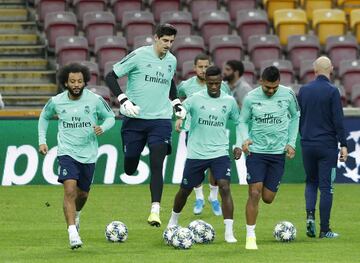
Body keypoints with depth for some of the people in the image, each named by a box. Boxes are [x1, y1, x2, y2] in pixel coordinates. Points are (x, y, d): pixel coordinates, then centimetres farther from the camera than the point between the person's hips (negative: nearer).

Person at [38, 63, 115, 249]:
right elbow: (44, 117, 15)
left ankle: (76, 213, 51)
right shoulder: (56, 101, -5)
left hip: (88, 154, 2)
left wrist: (102, 127, -15)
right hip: (67, 152, -2)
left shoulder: (95, 100, -8)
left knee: (82, 193, 15)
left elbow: (110, 117, 6)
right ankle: (73, 233, -24)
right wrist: (42, 141, 7)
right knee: (70, 189, -20)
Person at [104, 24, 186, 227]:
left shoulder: (172, 61, 8)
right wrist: (124, 101, -15)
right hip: (135, 119, -2)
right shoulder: (139, 56, -8)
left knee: (157, 165, -13)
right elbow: (111, 76, -5)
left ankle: (155, 210, -17)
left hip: (161, 120, 2)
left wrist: (177, 104, 18)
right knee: (130, 168, 3)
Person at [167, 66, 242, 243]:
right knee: (185, 190, 12)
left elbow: (238, 123, 15)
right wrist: (179, 120, -35)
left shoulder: (229, 101, 3)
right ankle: (173, 221, 39)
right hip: (196, 153, 0)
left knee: (225, 187, -18)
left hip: (220, 153, 0)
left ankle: (229, 232, -17)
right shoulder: (195, 99, -4)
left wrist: (239, 145, 5)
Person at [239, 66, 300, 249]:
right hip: (256, 151, -1)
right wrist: (245, 139, -13)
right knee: (254, 193, -12)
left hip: (278, 152, 1)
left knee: (268, 198, 2)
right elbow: (243, 121, 6)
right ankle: (250, 236, -4)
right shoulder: (251, 98, -6)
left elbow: (295, 117, 13)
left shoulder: (288, 95, -3)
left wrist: (291, 143, 5)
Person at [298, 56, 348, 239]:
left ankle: (310, 214, -4)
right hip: (327, 145, -4)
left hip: (307, 144, 4)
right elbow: (338, 120, -12)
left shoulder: (303, 90, 5)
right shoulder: (332, 91, -10)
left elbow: (298, 118, 12)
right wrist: (343, 144, -8)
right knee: (326, 186, 0)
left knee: (311, 181, 20)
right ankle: (324, 230, 1)